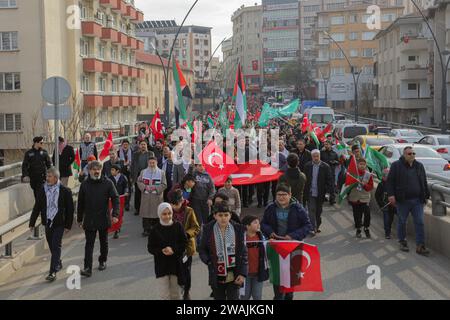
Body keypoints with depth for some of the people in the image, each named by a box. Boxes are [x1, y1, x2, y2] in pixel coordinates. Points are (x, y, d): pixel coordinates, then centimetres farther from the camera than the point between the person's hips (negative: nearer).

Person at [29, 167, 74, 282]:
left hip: (59, 223, -4)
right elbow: (37, 207, 8)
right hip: (47, 222, 4)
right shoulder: (42, 190, 3)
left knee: (56, 246, -8)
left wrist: (68, 225, -6)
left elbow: (70, 209, -4)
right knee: (51, 246, 15)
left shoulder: (65, 191, -8)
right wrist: (32, 223, 6)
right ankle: (58, 263, 37)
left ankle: (53, 271, -7)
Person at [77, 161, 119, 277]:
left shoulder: (107, 183, -4)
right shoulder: (84, 184, 2)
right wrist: (79, 219, 11)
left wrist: (115, 214, -18)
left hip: (103, 218, 0)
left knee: (103, 242, 16)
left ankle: (102, 261, 36)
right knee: (89, 244, -5)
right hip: (89, 220, 0)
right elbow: (80, 203, 9)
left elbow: (115, 199, -6)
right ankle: (88, 268, -8)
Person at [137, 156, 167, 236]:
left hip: (157, 197, -1)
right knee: (145, 213, 1)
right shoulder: (143, 172, 10)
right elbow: (139, 181, 7)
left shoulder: (161, 173, 3)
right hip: (146, 196, 2)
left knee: (156, 213, 1)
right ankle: (146, 229, 9)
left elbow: (164, 184, -1)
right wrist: (144, 187, -11)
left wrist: (156, 188, -15)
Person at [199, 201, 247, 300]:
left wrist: (242, 273, -7)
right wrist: (209, 262, -11)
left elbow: (243, 253, -1)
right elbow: (202, 249, 7)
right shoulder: (208, 229, -2)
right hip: (216, 276, 2)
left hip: (234, 277, -1)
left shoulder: (238, 229, -3)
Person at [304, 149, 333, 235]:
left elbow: (329, 180, -3)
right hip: (310, 193, 0)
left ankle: (317, 226, 28)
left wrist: (328, 192, -11)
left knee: (319, 211, 12)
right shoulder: (307, 166, 1)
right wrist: (304, 192, -1)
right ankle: (313, 228, -4)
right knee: (312, 211, -5)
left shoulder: (325, 167, -4)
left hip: (320, 194, 0)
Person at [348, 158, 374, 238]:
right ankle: (358, 230, 23)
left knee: (367, 214, -8)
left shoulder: (369, 175, 0)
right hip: (354, 198, 0)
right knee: (357, 215, 7)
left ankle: (366, 228, 14)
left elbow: (371, 187, -1)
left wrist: (365, 185, -18)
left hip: (365, 198, 0)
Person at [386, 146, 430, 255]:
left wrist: (426, 196, 15)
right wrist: (391, 195, -14)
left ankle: (420, 246, 3)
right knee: (402, 222, 8)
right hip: (402, 201, -3)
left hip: (417, 201, 3)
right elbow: (390, 181, -5)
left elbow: (424, 182, 18)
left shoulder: (419, 166, 11)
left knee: (419, 222, -1)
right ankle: (402, 242, 25)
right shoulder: (396, 165, -3)